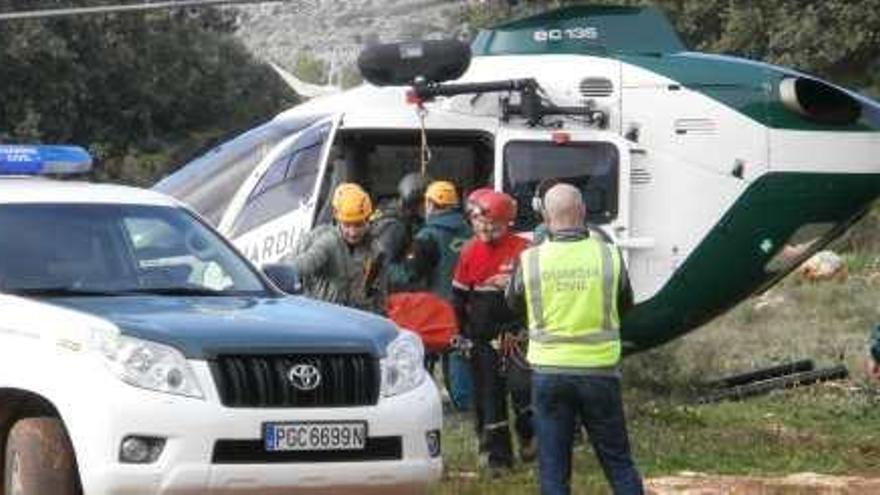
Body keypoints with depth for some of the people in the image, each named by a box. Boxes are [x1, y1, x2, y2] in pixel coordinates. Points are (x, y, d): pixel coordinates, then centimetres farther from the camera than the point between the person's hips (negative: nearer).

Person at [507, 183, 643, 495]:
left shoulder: (530, 260, -8)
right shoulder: (608, 256, -7)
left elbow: (513, 303, 10)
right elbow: (626, 305, 7)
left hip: (548, 373, 0)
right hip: (599, 371, 0)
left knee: (553, 466, 7)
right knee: (618, 461, 10)